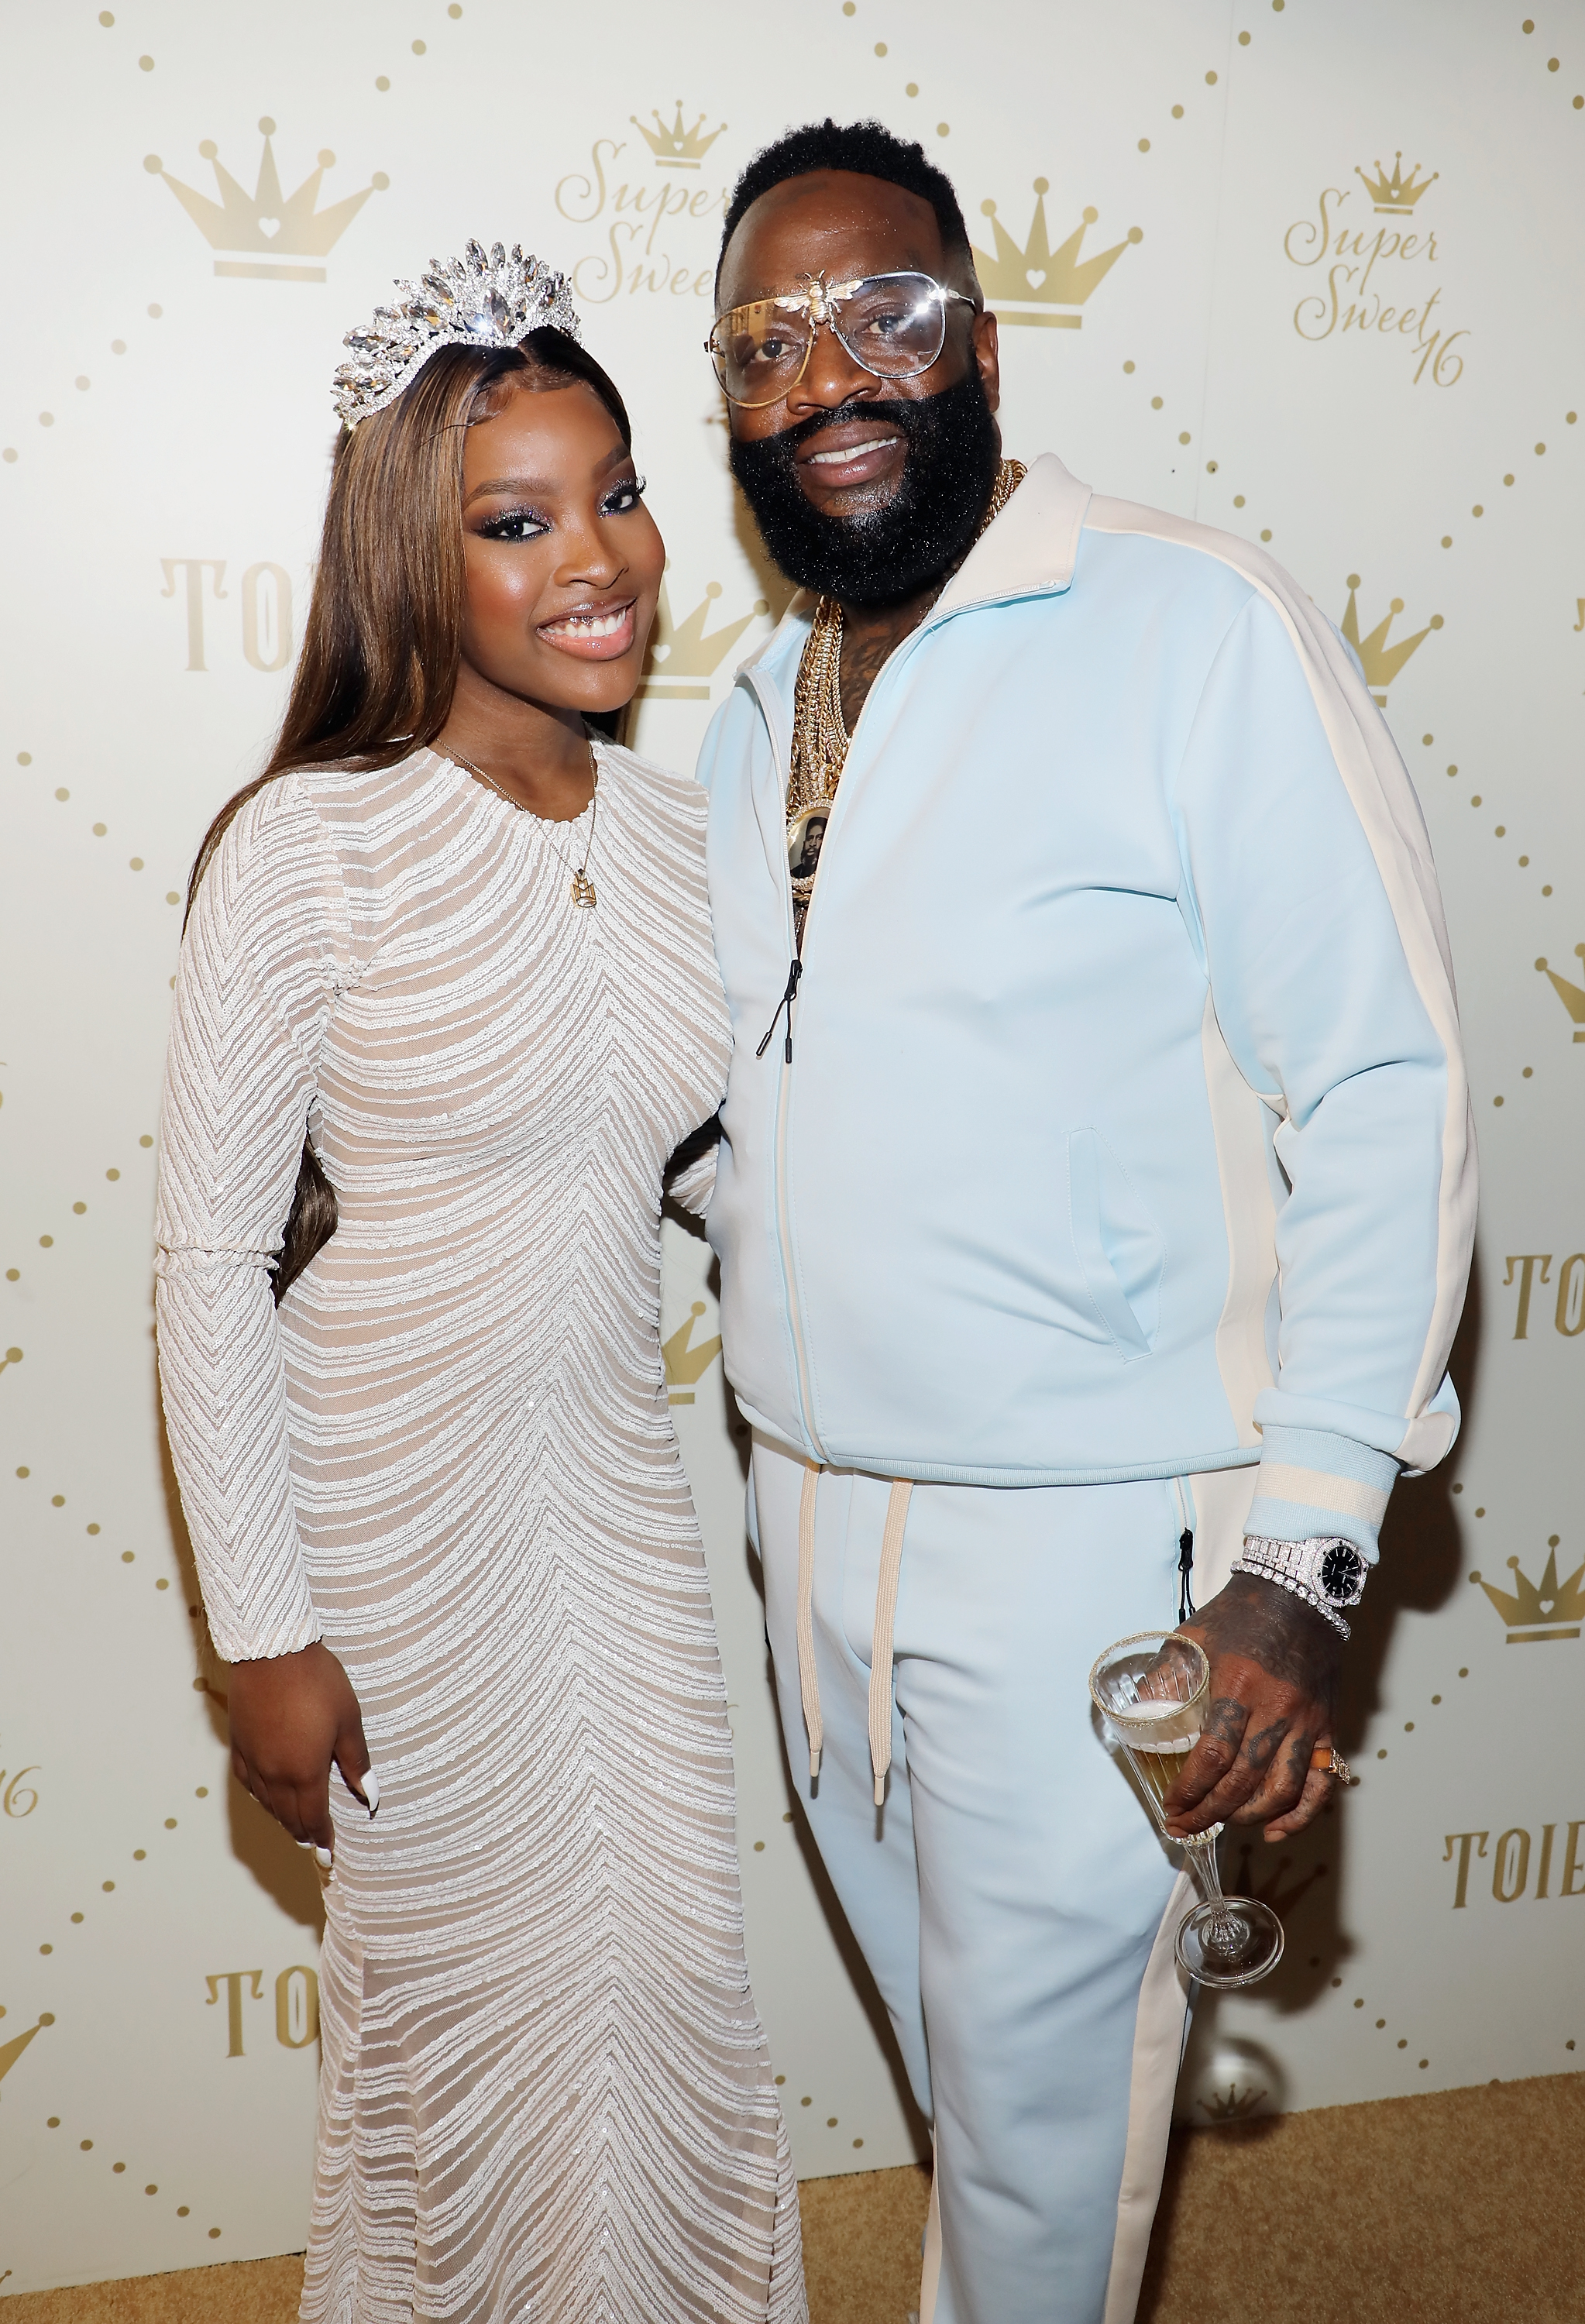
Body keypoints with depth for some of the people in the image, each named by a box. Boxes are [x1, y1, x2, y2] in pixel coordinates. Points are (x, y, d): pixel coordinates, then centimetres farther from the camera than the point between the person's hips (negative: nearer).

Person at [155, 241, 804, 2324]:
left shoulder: (682, 829, -1)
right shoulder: (312, 846, -18)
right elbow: (209, 1252, -14)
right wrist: (264, 1635, -12)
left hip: (620, 1484, 5)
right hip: (391, 1509, -5)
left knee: (671, 1963, 18)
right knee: (463, 1987, 15)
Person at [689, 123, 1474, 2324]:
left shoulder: (1198, 627, -14)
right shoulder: (761, 699, 8)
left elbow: (1383, 1096, -16)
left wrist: (1302, 1560, -19)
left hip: (1082, 1535, -7)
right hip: (812, 1502, 7)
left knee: (1046, 2074, 11)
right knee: (949, 2027, 26)